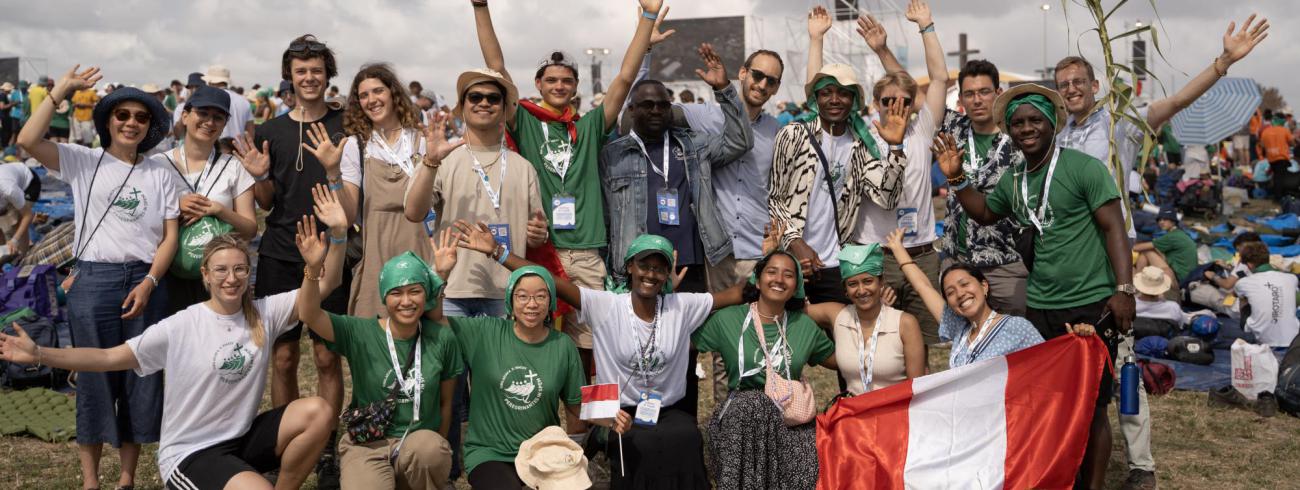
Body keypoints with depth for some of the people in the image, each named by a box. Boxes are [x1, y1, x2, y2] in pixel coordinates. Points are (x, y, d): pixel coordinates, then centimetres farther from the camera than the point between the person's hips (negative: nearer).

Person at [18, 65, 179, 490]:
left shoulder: (159, 173, 9)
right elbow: (28, 141, -12)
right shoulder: (83, 162, 5)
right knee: (95, 378, 4)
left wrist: (149, 283, -8)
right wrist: (62, 91, -9)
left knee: (141, 378, 6)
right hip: (93, 282, -2)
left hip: (145, 283, 2)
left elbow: (170, 235, 4)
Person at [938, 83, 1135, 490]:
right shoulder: (1013, 181, 10)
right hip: (1040, 308, 6)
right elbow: (984, 213, 28)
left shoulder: (1084, 168, -8)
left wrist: (1124, 289, -18)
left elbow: (1114, 228, -10)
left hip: (1091, 305, -6)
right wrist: (956, 178, 13)